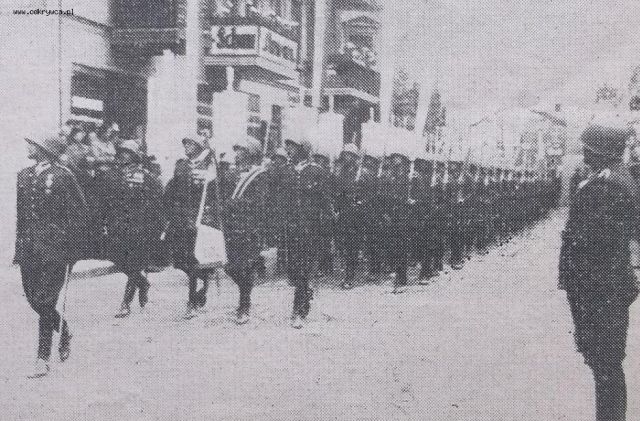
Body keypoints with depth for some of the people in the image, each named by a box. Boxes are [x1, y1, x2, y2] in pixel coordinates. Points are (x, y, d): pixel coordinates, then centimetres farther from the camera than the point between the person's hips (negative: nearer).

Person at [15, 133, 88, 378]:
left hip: (54, 249, -6)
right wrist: (19, 244, 13)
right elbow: (20, 213, 19)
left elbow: (79, 213, -5)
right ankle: (64, 334, 35)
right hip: (28, 247, 6)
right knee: (35, 300, 9)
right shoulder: (24, 176, 13)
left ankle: (43, 359, 1)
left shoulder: (62, 176, -7)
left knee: (45, 302, -7)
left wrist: (72, 249, -7)